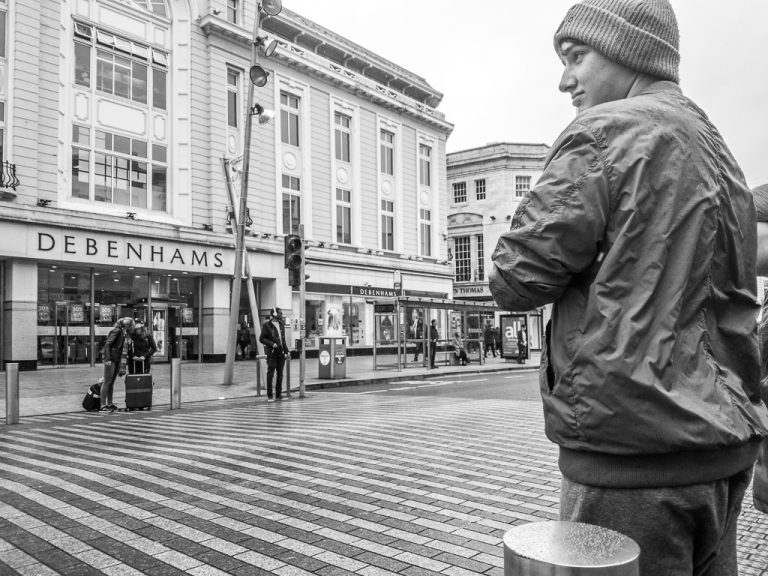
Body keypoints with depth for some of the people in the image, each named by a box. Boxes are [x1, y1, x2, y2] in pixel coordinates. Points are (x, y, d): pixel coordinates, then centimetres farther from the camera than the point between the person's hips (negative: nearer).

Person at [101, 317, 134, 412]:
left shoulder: (127, 334, 10)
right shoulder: (117, 331, -14)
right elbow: (107, 344, -18)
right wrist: (107, 359, -22)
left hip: (118, 360, 8)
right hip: (111, 358, -8)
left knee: (112, 382, 12)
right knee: (107, 382, -6)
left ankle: (110, 404, 17)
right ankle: (103, 405, -3)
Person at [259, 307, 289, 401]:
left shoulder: (281, 325, 12)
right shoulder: (267, 325, -5)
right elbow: (261, 339, -6)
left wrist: (286, 351, 11)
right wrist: (272, 344, -17)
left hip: (281, 353, 6)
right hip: (271, 354, -6)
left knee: (280, 374, 7)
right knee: (270, 374, -3)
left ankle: (278, 394, 16)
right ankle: (269, 395, 4)